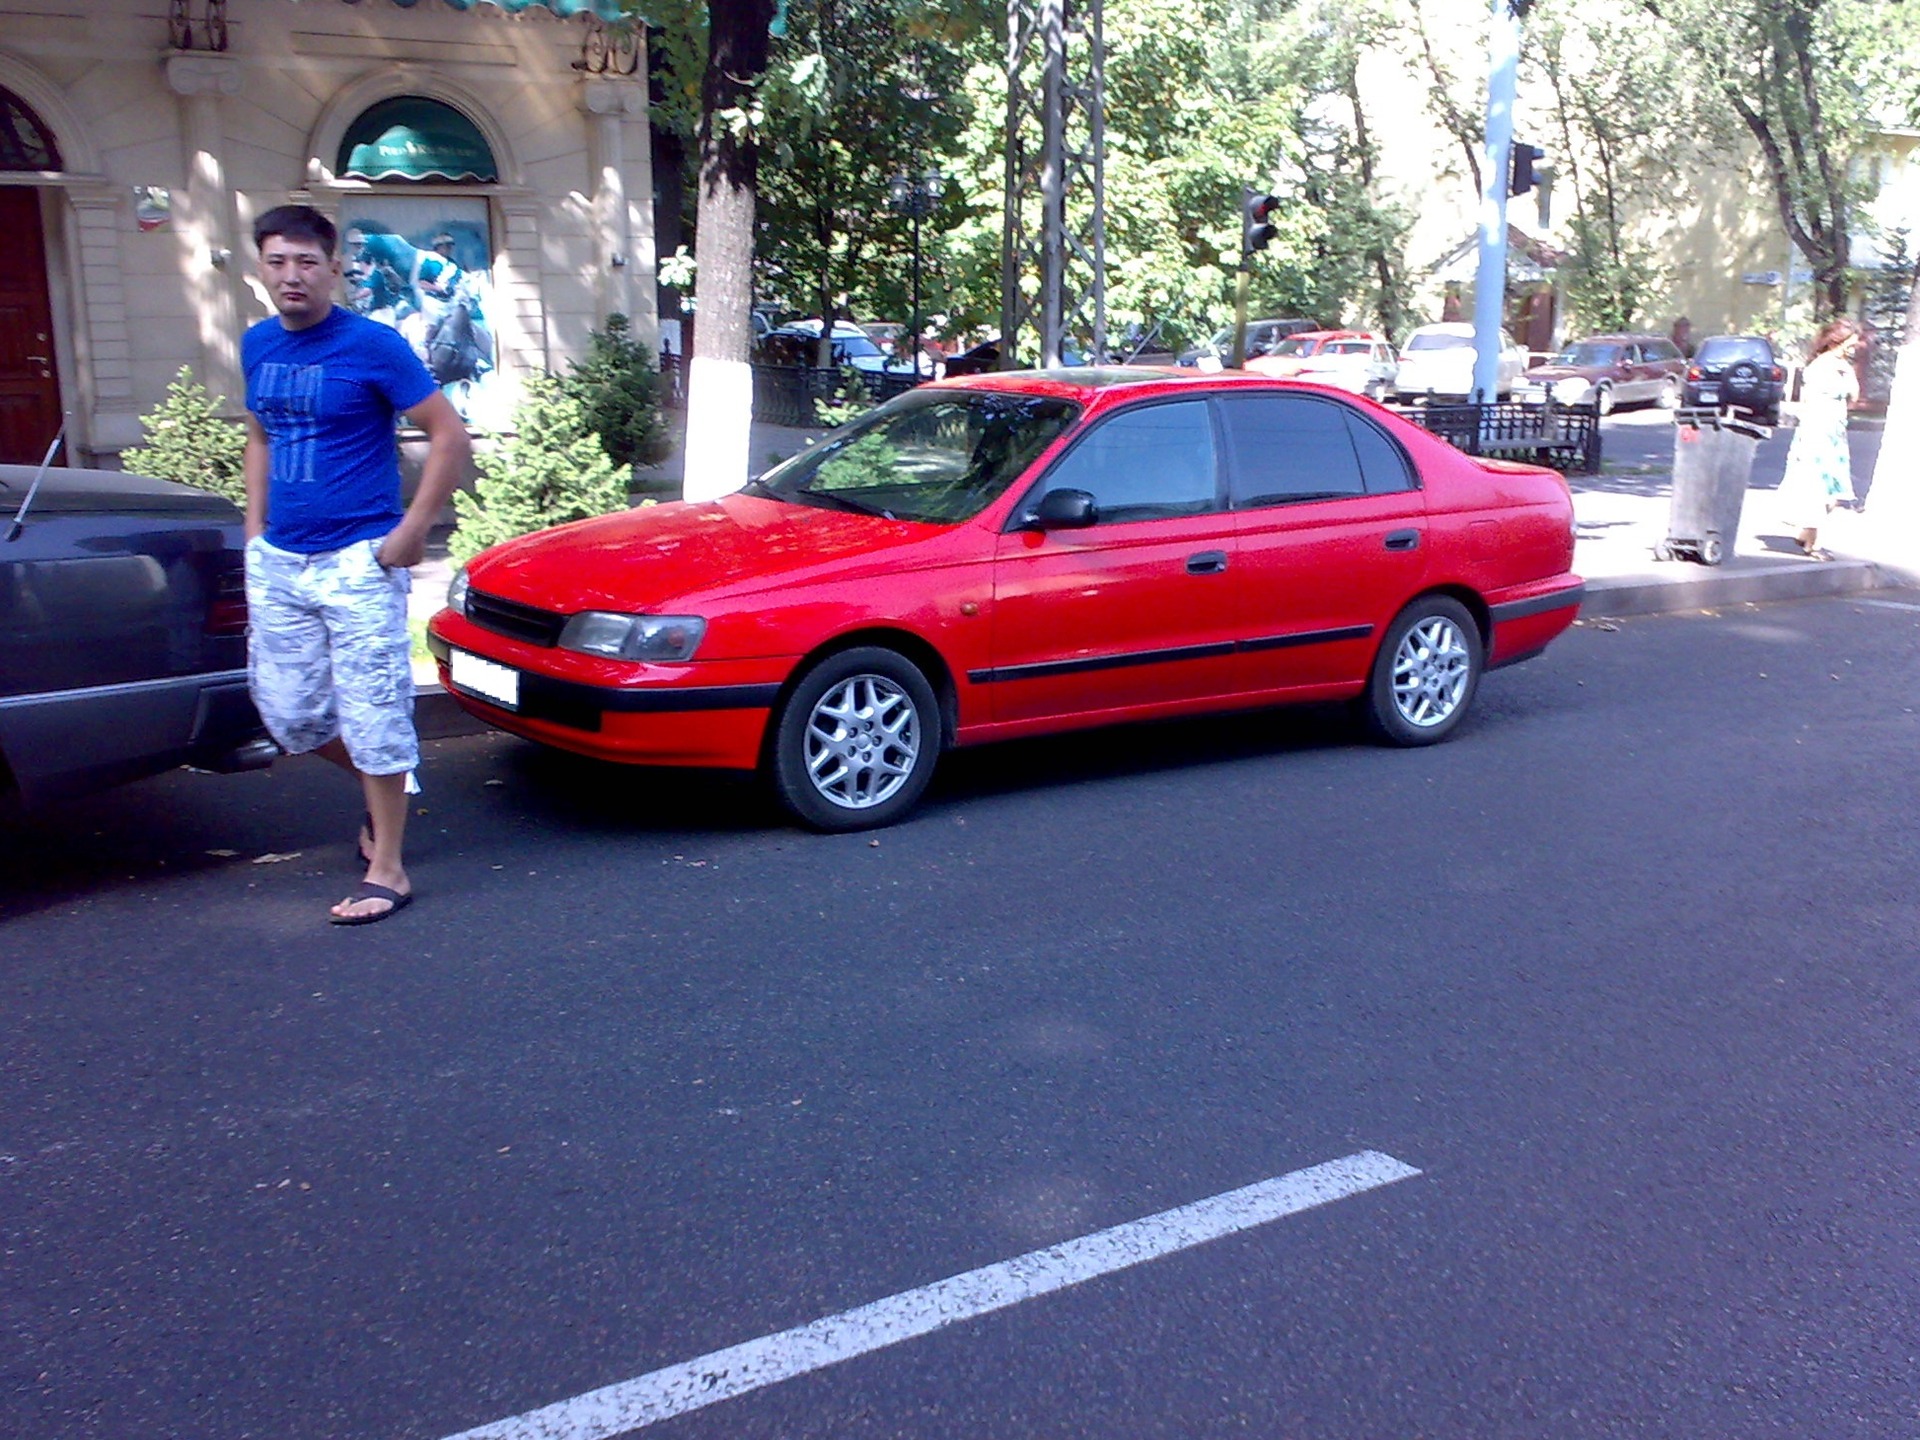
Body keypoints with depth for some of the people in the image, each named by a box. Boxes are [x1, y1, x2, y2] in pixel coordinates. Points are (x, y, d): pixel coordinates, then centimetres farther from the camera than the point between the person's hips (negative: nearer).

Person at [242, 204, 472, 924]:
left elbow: (450, 437, -11)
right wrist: (255, 530, 13)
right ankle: (384, 787, 37)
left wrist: (410, 532, -13)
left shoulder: (371, 345, -10)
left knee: (372, 714, -2)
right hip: (277, 562, 7)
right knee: (288, 713, 10)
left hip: (355, 561, -6)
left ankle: (387, 872, 8)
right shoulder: (258, 344, 9)